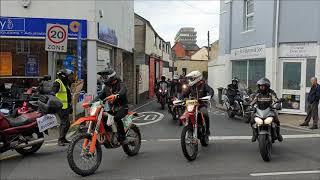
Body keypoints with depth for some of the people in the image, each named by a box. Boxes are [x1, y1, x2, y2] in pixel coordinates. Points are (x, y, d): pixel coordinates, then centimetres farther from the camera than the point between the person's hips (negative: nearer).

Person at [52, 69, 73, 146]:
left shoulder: (66, 83, 19)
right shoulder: (57, 83, -12)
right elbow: (53, 92, -25)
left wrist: (70, 106, 29)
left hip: (66, 107, 10)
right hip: (61, 107, -10)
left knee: (66, 123, 15)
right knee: (65, 123, -12)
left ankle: (63, 138, 27)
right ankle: (60, 140, -6)